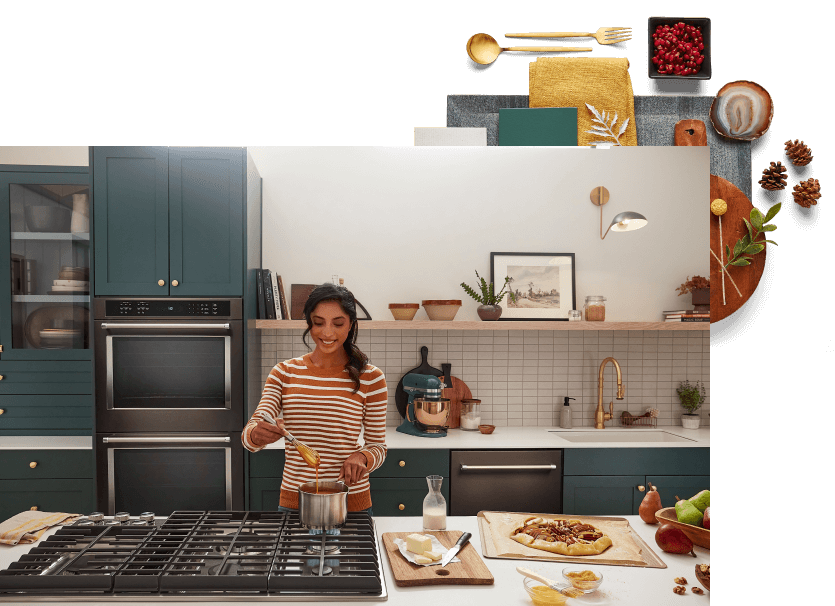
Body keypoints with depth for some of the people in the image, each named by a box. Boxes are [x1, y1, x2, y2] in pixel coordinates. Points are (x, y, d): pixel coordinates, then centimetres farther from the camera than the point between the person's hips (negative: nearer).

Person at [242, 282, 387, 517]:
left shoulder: (370, 378, -5)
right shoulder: (285, 372, 1)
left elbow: (378, 446, 1)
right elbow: (249, 434, -6)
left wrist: (361, 457, -21)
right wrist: (255, 435, -29)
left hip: (351, 502, -1)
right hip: (293, 500, 2)